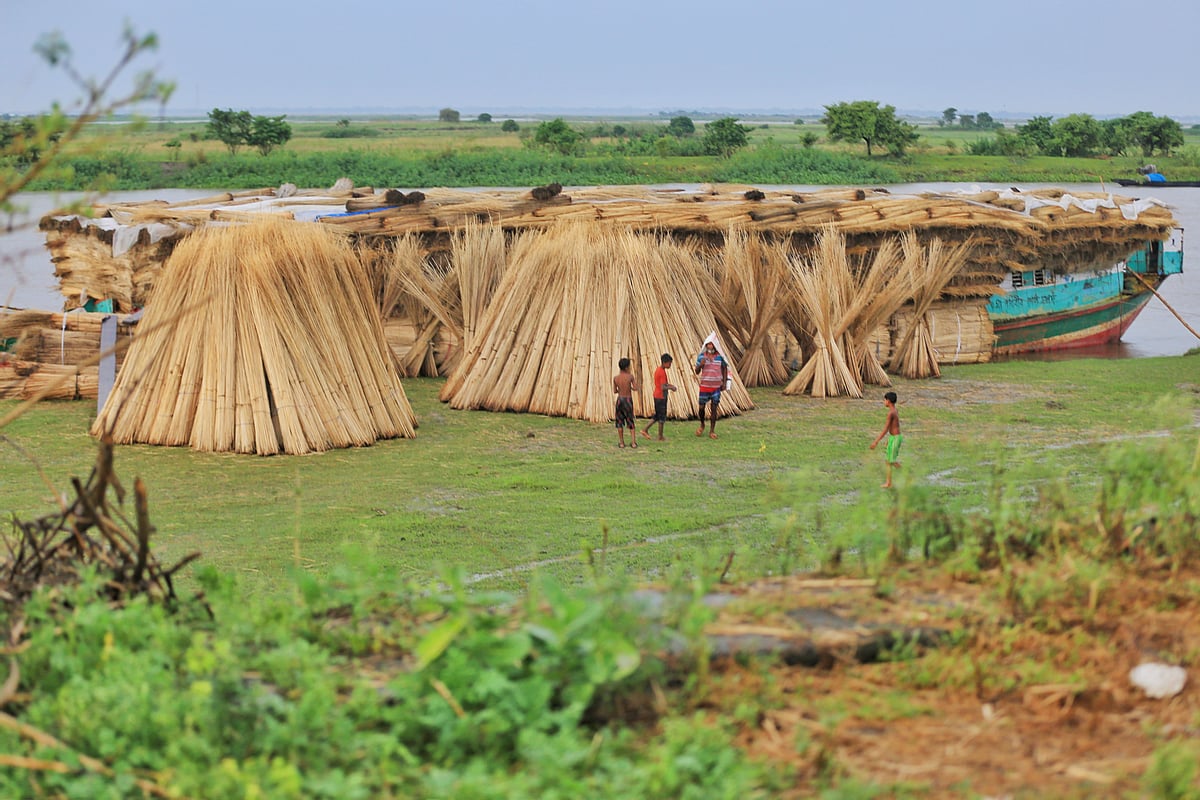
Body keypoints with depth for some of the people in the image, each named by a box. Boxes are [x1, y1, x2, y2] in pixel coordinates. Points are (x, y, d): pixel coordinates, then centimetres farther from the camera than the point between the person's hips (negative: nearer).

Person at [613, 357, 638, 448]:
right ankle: (633, 442, 2)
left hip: (619, 399, 1)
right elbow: (635, 388, -8)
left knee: (620, 422, 10)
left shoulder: (615, 378, -3)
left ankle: (621, 442, 9)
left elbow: (615, 391, 4)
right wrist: (635, 381, 12)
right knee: (630, 422, 9)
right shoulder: (630, 376, -10)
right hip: (628, 400, -1)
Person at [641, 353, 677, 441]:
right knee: (662, 417, 3)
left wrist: (668, 385, 9)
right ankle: (660, 437, 11)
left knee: (657, 416, 18)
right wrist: (670, 388, -10)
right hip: (661, 397, -9)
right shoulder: (662, 372, -21)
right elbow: (663, 387, -25)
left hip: (656, 396, 9)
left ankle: (645, 430, 16)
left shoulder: (658, 370, 9)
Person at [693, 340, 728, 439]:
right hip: (704, 386, 0)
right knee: (701, 407, 6)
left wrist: (724, 382, 3)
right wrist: (700, 365, -22)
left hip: (716, 386, 0)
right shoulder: (701, 356, -4)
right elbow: (697, 372, -1)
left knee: (713, 409, 0)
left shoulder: (720, 357, -3)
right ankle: (702, 425, 33)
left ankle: (712, 431, 6)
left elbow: (724, 368, 10)